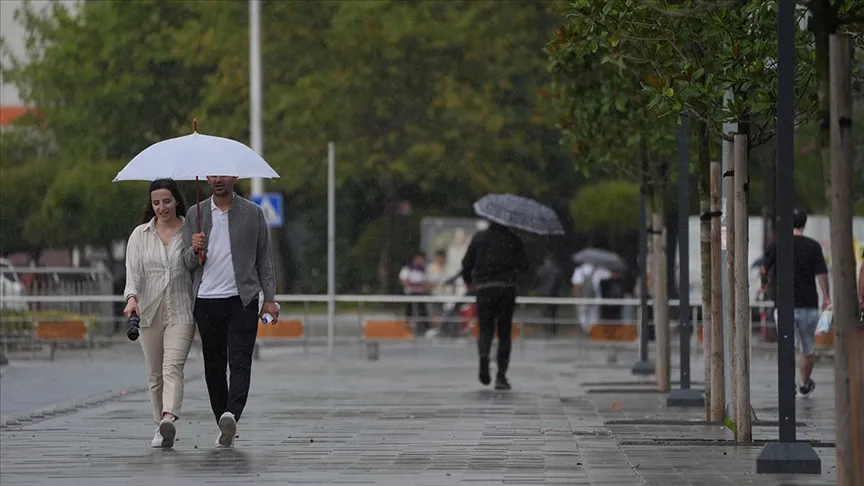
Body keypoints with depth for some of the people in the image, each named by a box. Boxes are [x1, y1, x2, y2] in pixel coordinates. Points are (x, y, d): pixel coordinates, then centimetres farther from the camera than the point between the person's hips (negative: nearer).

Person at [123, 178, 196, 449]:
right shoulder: (140, 235, 8)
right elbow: (133, 271, 0)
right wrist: (132, 297, -20)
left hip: (181, 312, -3)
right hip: (150, 312, 3)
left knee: (173, 366, -19)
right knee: (154, 373, 7)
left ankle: (169, 419, -35)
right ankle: (161, 427, 17)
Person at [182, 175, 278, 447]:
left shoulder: (252, 213, 7)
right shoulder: (195, 214, 10)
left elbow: (264, 258, 9)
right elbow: (187, 262, 9)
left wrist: (269, 299, 2)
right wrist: (195, 251, -14)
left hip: (242, 299, -2)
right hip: (206, 300, 2)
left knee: (239, 362, -14)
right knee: (214, 366, 4)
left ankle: (231, 416, -29)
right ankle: (225, 428, 10)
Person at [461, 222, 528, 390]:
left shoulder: (479, 237, 5)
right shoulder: (513, 240, 3)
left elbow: (467, 263, 4)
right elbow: (523, 265, -1)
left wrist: (468, 280, 22)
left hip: (483, 289, 0)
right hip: (506, 289, 0)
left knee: (485, 329, 7)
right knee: (504, 334, 7)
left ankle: (483, 355, -26)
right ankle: (501, 376, 2)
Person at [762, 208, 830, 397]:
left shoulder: (777, 245, -2)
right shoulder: (813, 246, -5)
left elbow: (764, 270, 4)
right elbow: (821, 274, -9)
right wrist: (827, 297, 3)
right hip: (808, 304, 0)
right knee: (808, 349, 17)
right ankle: (805, 385, 31)